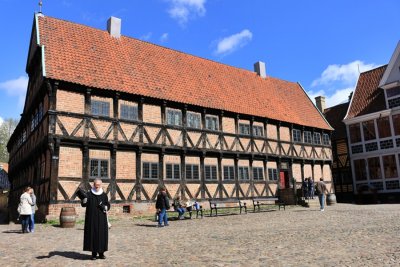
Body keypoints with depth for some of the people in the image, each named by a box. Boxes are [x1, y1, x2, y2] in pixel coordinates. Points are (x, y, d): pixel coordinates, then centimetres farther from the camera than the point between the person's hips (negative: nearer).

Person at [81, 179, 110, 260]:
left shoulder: (104, 195, 6)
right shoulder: (89, 194, 0)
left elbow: (108, 205, 10)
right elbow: (83, 204, -12)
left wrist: (106, 207, -12)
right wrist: (84, 201, -35)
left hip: (101, 219, 2)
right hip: (91, 218, -2)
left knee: (102, 234, 3)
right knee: (92, 234, -1)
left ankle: (101, 253, 13)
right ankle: (94, 253, 9)